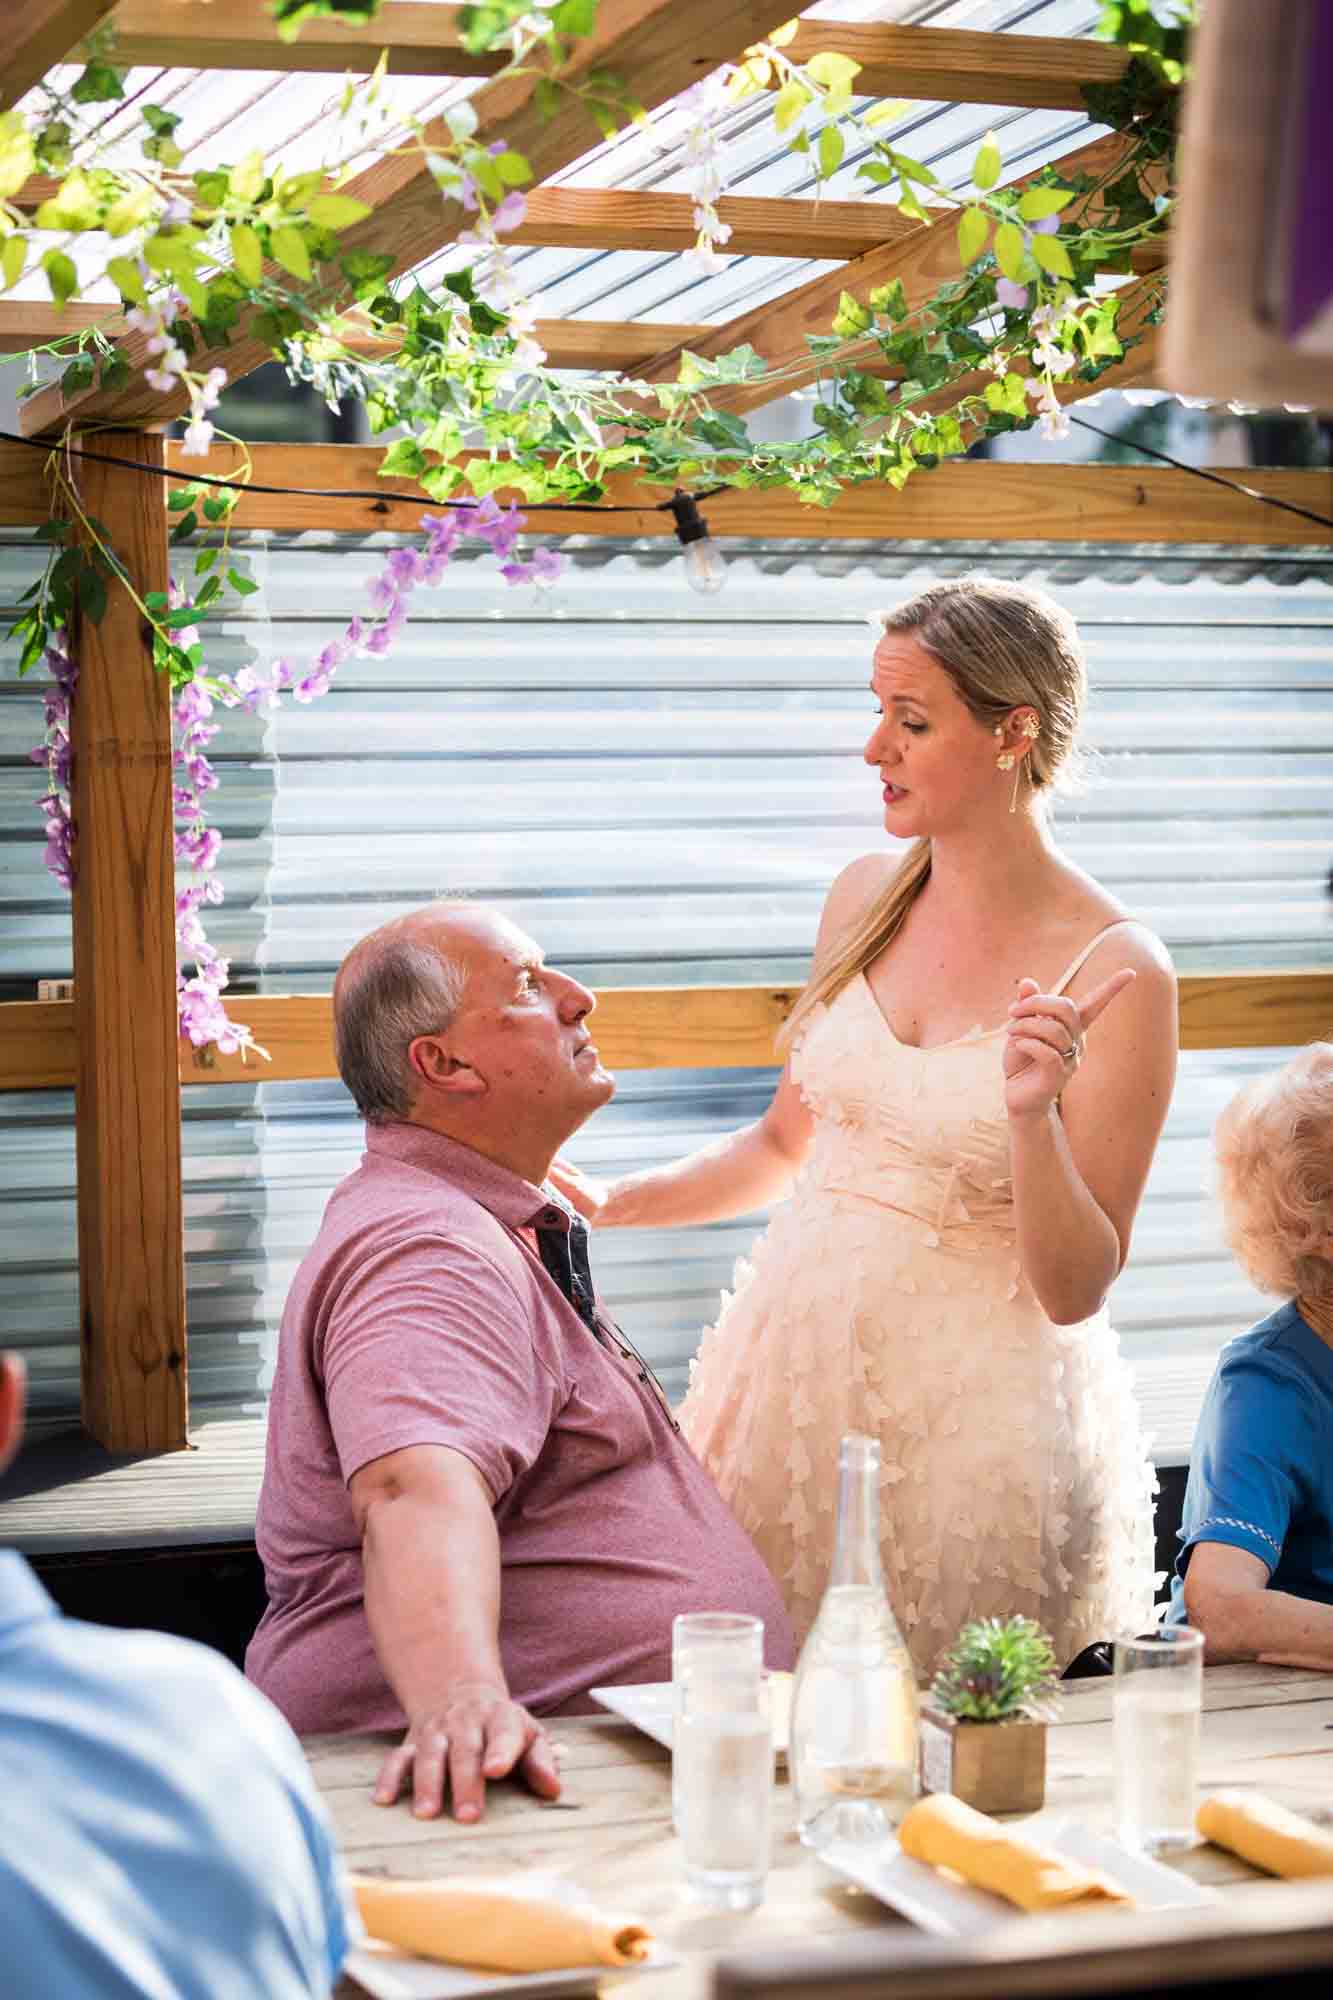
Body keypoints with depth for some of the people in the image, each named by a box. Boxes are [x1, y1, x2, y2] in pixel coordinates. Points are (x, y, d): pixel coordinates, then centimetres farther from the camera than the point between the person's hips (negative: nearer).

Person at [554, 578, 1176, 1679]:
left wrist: (1031, 1115, -27)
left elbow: (1075, 1290, -12)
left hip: (974, 1406, -5)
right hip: (800, 1356, 5)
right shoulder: (868, 897, 5)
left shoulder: (1118, 974, -13)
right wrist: (610, 1204, 7)